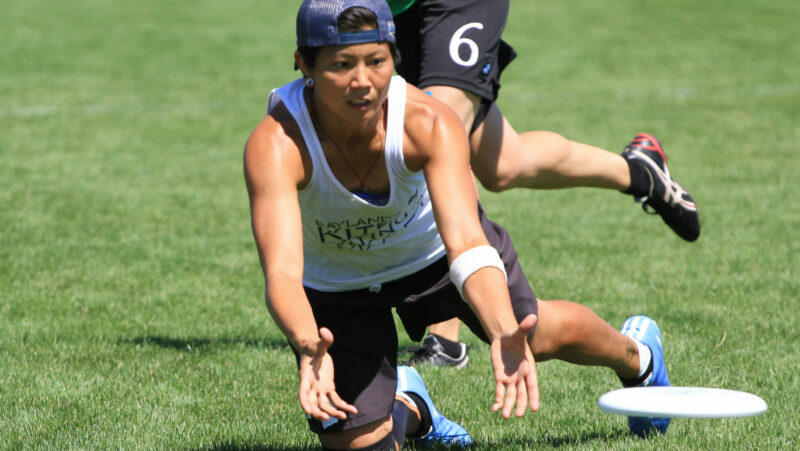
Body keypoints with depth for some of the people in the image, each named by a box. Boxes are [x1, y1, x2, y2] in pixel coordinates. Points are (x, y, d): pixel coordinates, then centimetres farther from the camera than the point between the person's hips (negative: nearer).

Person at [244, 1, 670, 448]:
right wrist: (309, 349, -73)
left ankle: (637, 356, 52)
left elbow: (466, 246, -48)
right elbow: (282, 271, -51)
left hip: (431, 245, 1)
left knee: (538, 337, 15)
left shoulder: (430, 123, -37)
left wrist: (503, 335, -67)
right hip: (335, 284, -1)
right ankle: (409, 406, 34)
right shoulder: (274, 145, -40)